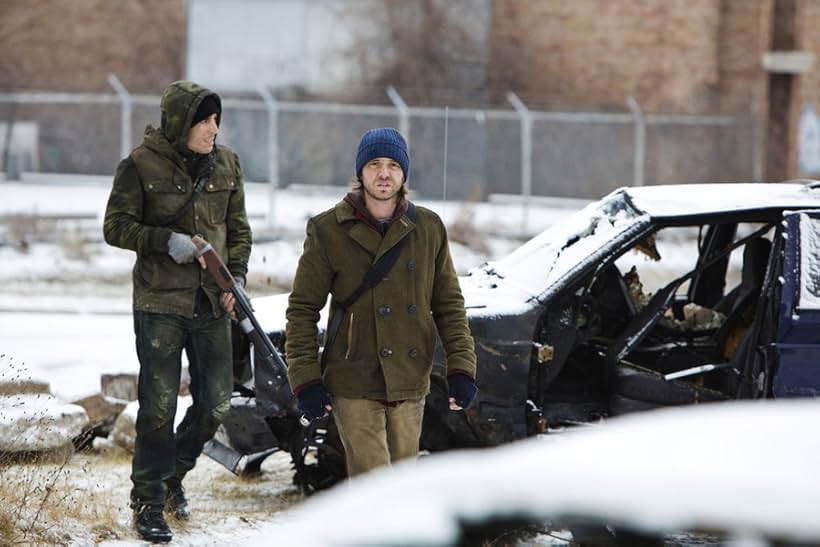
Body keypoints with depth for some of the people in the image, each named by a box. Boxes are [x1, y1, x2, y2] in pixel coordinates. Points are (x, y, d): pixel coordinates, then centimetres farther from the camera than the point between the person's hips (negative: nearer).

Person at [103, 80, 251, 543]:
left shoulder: (227, 165, 6)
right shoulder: (141, 166, -7)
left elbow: (238, 229, 14)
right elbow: (116, 227, -5)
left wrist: (235, 279, 0)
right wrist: (166, 241, -18)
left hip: (211, 303, 4)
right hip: (160, 302, -4)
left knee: (217, 402, 3)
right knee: (159, 405, -5)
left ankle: (172, 474, 28)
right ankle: (149, 501, 7)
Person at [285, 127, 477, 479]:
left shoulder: (428, 229, 7)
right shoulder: (328, 231, -2)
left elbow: (449, 304, 12)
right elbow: (302, 308, 0)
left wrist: (461, 368, 2)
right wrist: (305, 380, -7)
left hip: (410, 383, 4)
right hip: (354, 385, -4)